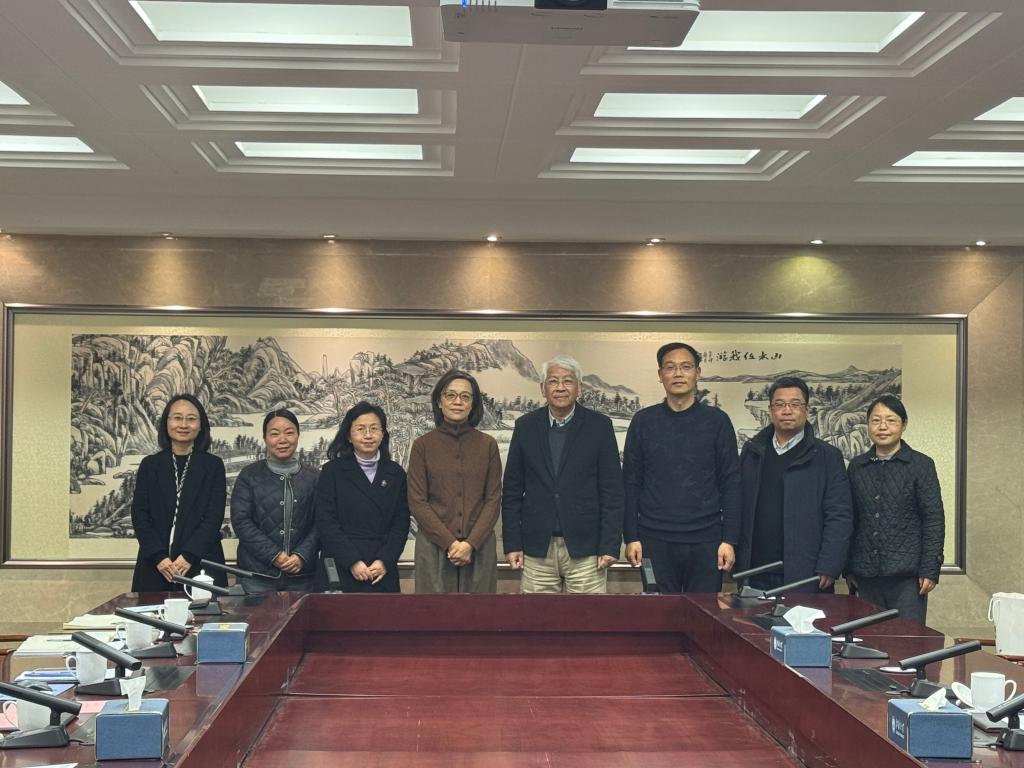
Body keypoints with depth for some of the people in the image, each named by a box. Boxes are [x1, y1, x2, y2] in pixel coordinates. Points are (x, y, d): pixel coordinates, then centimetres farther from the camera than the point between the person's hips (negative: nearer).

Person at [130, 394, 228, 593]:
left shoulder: (213, 465, 5)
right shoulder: (149, 465, 10)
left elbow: (215, 517, -2)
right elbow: (139, 515, 3)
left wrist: (188, 556, -13)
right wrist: (159, 556, -10)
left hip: (201, 563, -1)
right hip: (155, 567, 1)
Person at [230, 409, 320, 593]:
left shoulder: (313, 478, 9)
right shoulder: (249, 475, 4)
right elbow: (240, 521, -3)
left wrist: (302, 556, -11)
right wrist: (274, 555, -11)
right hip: (257, 573, -1)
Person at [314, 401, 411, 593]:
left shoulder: (396, 473, 11)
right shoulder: (332, 471, 4)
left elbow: (401, 523, 7)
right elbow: (326, 521, -3)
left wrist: (385, 561, -7)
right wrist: (353, 562, -12)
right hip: (342, 571, -2)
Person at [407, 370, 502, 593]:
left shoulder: (487, 445, 6)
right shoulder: (422, 445, 2)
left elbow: (493, 499, 3)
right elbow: (417, 502, -1)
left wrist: (471, 543, -9)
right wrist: (450, 542, -9)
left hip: (479, 547, 1)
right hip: (434, 546, -1)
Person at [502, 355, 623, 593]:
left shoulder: (599, 426, 1)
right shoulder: (525, 426, 7)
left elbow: (612, 490, 0)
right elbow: (512, 490, 8)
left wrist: (610, 546, -5)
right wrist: (512, 544, 2)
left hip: (585, 548, -2)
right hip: (537, 549, 2)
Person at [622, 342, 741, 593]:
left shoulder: (717, 420, 4)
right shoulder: (644, 421, 5)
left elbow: (730, 484, 3)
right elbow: (631, 483, 6)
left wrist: (729, 539, -4)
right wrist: (631, 537, -1)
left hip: (705, 542, 0)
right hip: (655, 541, 0)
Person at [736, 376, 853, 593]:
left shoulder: (827, 457, 2)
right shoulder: (751, 452, 13)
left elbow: (840, 517, -3)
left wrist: (828, 569, -10)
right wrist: (735, 559, 5)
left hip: (805, 576, -3)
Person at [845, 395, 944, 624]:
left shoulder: (921, 465, -1)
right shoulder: (857, 467, 10)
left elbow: (934, 519, -3)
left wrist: (930, 570, -9)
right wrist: (848, 568, 10)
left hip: (907, 574, -4)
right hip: (866, 575, 4)